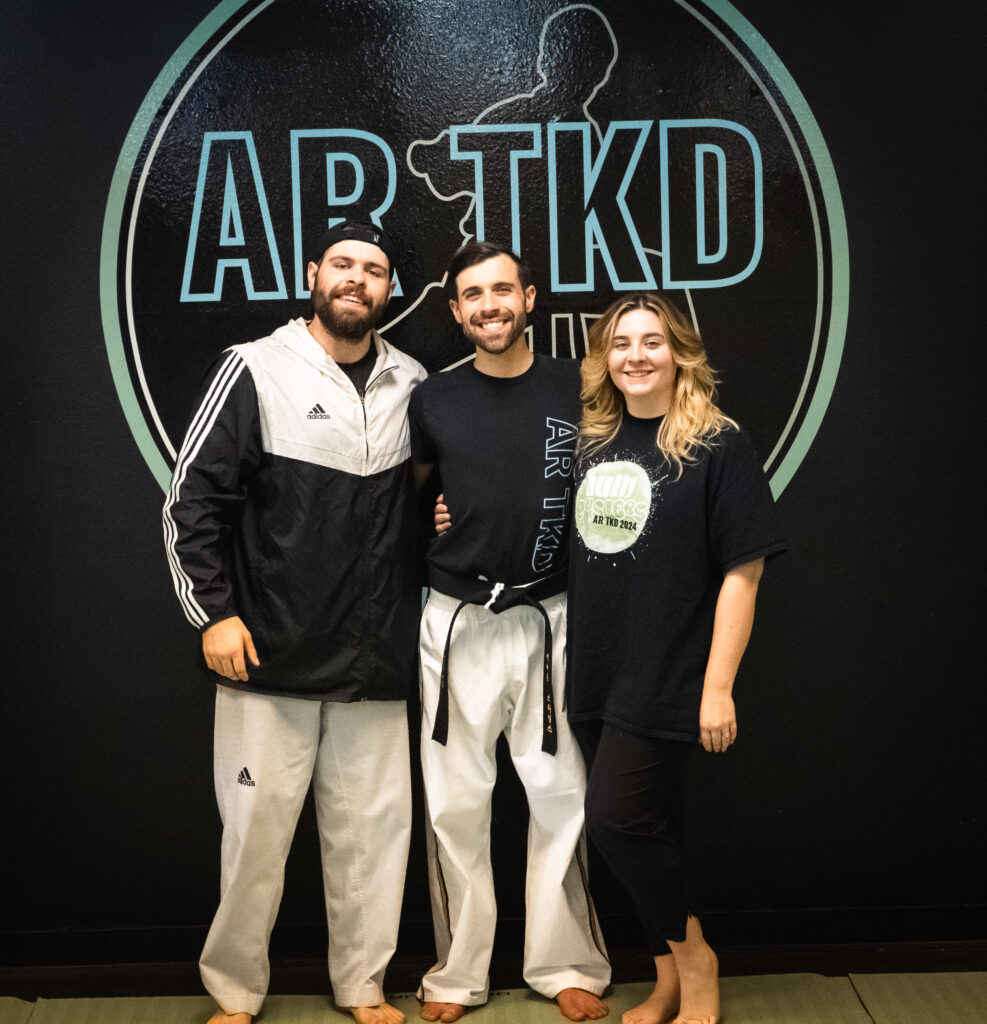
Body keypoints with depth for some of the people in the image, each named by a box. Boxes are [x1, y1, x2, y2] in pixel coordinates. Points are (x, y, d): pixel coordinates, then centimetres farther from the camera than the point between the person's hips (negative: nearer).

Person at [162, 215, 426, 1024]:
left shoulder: (411, 383, 8)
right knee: (257, 824, 2)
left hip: (378, 659, 3)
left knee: (374, 825, 8)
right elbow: (193, 500, -2)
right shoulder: (255, 371, -2)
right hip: (270, 653, -3)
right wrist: (214, 613, -7)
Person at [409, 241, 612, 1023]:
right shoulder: (433, 401, 3)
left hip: (550, 619, -1)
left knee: (561, 798, 6)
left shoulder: (578, 389, 0)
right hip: (459, 624, 1)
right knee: (456, 804, 7)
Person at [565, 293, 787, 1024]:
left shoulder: (717, 447, -7)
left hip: (665, 680, -5)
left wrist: (718, 687, -15)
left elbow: (742, 572, -11)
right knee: (648, 829, 13)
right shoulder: (591, 443, 9)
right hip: (594, 677, 6)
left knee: (616, 819, -9)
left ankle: (693, 956, 16)